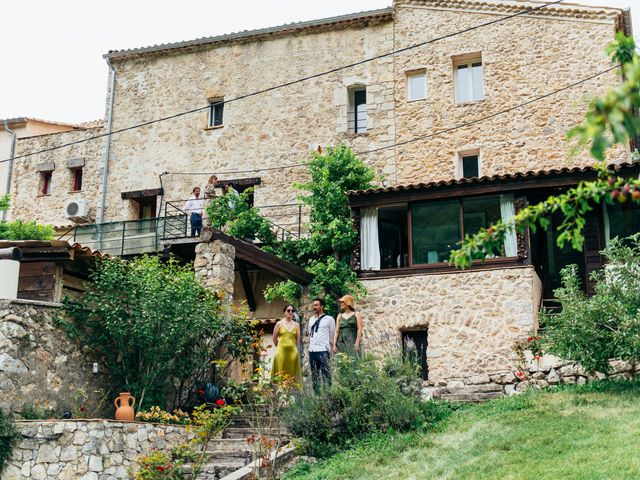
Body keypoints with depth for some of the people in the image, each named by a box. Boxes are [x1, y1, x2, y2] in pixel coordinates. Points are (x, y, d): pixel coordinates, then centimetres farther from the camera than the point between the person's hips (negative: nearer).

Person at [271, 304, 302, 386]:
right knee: (281, 373, -2)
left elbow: (298, 340, 15)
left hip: (293, 351, 2)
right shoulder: (279, 324, 3)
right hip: (281, 351, -2)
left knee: (292, 373, 2)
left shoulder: (296, 325, 9)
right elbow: (274, 338, 10)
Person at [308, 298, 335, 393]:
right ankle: (316, 393, 15)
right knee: (314, 374, 9)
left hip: (323, 350, -6)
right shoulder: (311, 319, 16)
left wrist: (328, 348, 5)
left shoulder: (329, 319, 0)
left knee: (326, 374, -8)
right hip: (312, 350, 6)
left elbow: (332, 336, 2)